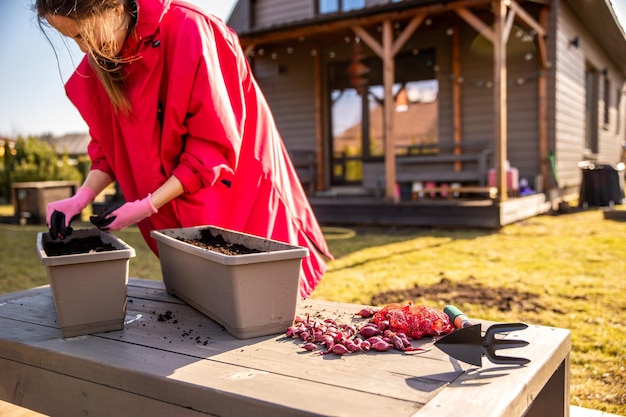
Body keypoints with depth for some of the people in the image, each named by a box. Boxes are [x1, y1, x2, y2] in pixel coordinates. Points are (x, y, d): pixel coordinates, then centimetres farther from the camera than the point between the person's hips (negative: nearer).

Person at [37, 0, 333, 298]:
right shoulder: (99, 63, -6)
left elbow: (213, 145, -25)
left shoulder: (187, 32, -27)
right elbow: (109, 144, 5)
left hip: (239, 184, -5)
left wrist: (147, 206, -25)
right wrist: (82, 197, -10)